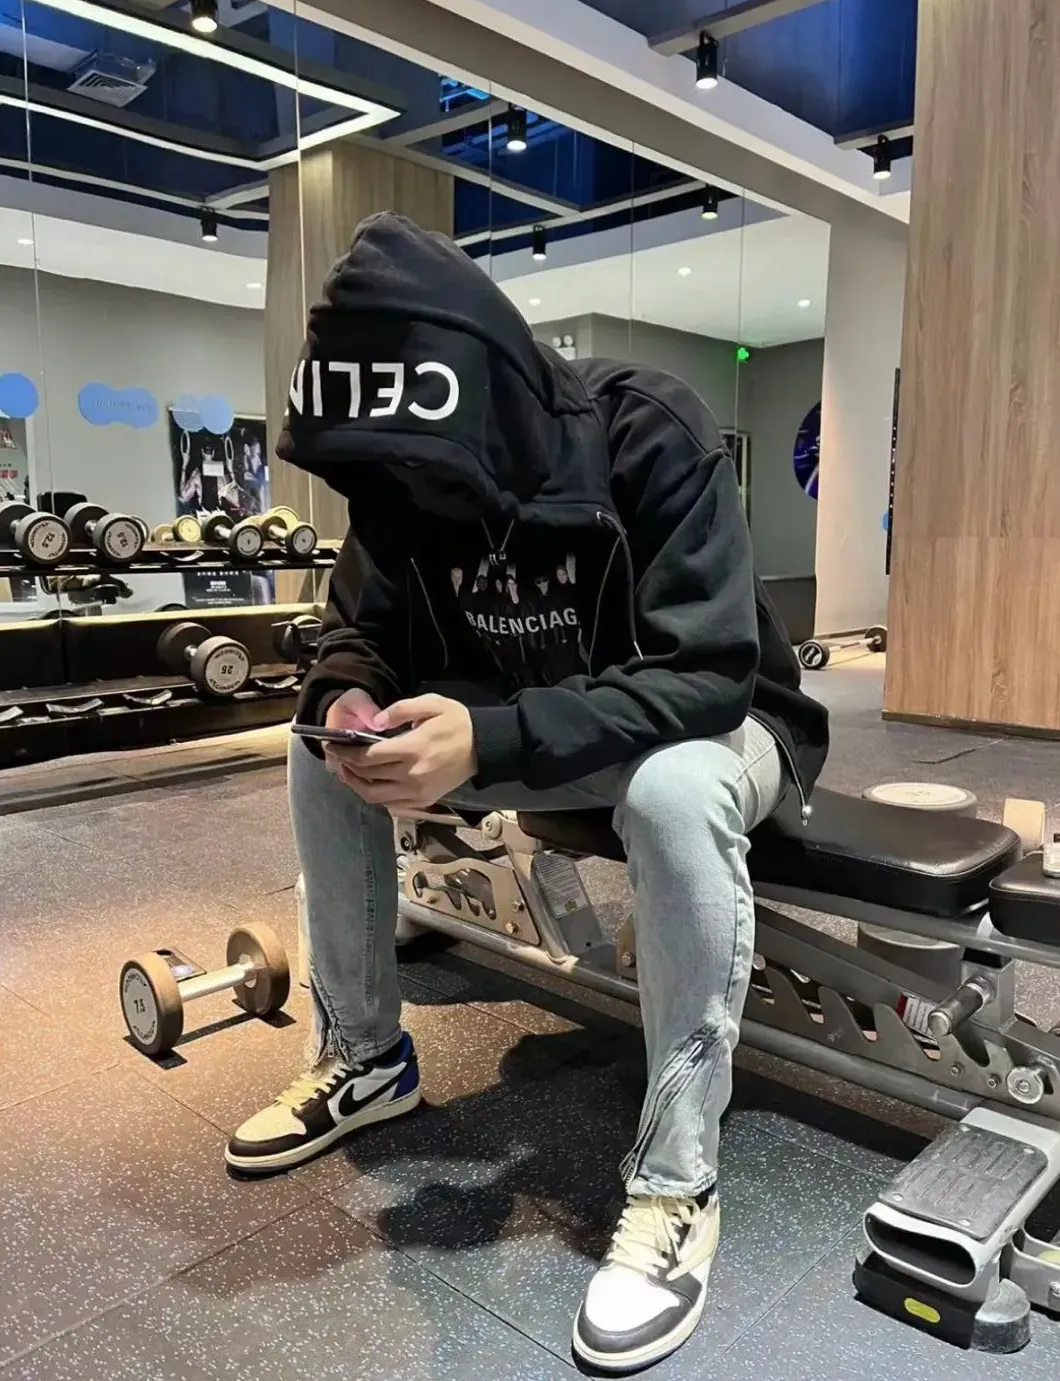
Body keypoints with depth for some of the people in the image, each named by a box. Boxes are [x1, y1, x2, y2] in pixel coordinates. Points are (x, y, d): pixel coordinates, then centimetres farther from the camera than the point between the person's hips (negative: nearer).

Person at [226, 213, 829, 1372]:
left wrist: (491, 740, -45)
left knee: (675, 795, -40)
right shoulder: (408, 474, -11)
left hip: (709, 722, -5)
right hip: (530, 728, 6)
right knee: (318, 752, -7)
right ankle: (363, 1055, 8)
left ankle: (677, 1182, -22)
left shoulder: (648, 434, -28)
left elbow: (709, 672, -34)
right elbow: (362, 627, -2)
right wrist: (350, 696, -28)